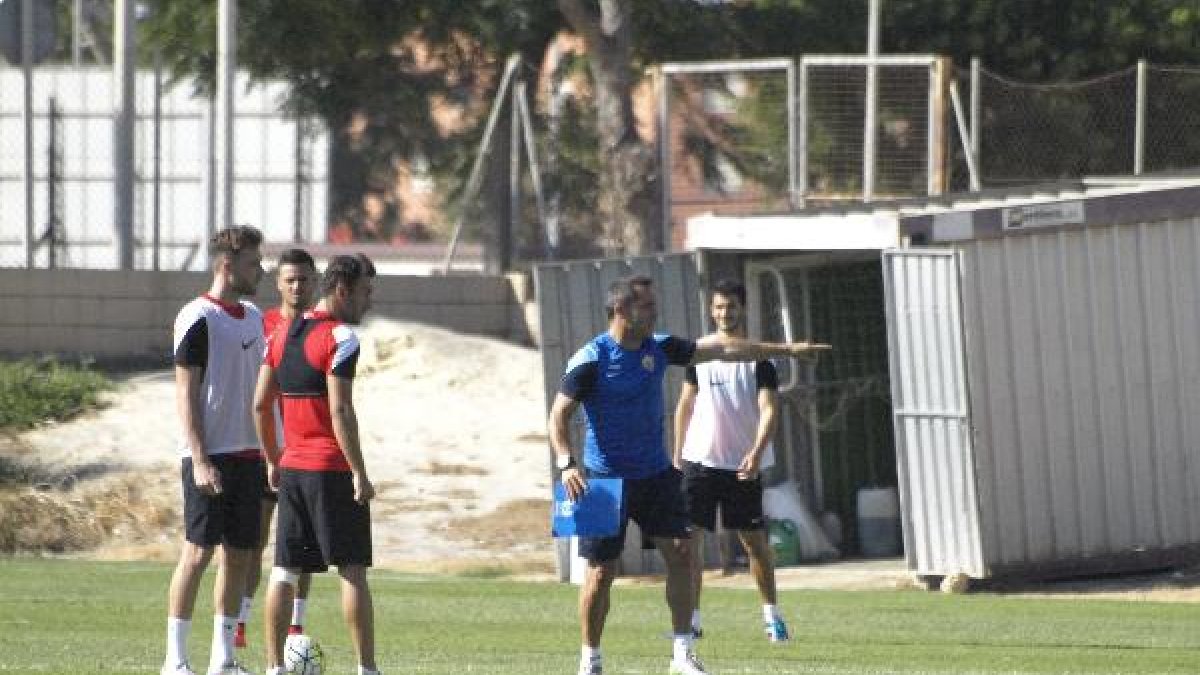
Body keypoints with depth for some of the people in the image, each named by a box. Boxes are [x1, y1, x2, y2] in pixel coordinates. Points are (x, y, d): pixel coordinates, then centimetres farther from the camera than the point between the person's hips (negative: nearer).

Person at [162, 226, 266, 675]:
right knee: (199, 551, -7)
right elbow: (186, 393, -12)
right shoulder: (198, 318, -9)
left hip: (247, 454, 7)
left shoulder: (253, 318, 14)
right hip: (211, 456, -7)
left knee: (239, 554, 6)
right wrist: (200, 460, -17)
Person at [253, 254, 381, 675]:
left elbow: (261, 405, 12)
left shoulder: (283, 337, 11)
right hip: (332, 469, -7)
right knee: (353, 571, -2)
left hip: (291, 468, 7)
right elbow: (340, 411, -18)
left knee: (284, 571, 8)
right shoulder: (339, 338, -11)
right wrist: (360, 474, -15)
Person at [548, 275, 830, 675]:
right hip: (605, 479, -5)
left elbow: (720, 349, 8)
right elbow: (559, 415, -11)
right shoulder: (590, 360, -13)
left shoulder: (659, 348, 3)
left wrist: (786, 350, 10)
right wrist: (567, 463, -27)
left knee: (680, 553, -6)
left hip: (655, 474, 5)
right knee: (601, 572, -3)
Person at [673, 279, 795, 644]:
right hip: (701, 460, 2)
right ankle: (692, 619, -4)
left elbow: (769, 409, -13)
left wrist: (756, 452, -27)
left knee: (755, 541, 6)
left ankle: (771, 614, 21)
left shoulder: (758, 358, -4)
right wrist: (677, 454, 11)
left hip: (743, 465, -2)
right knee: (691, 537, -7)